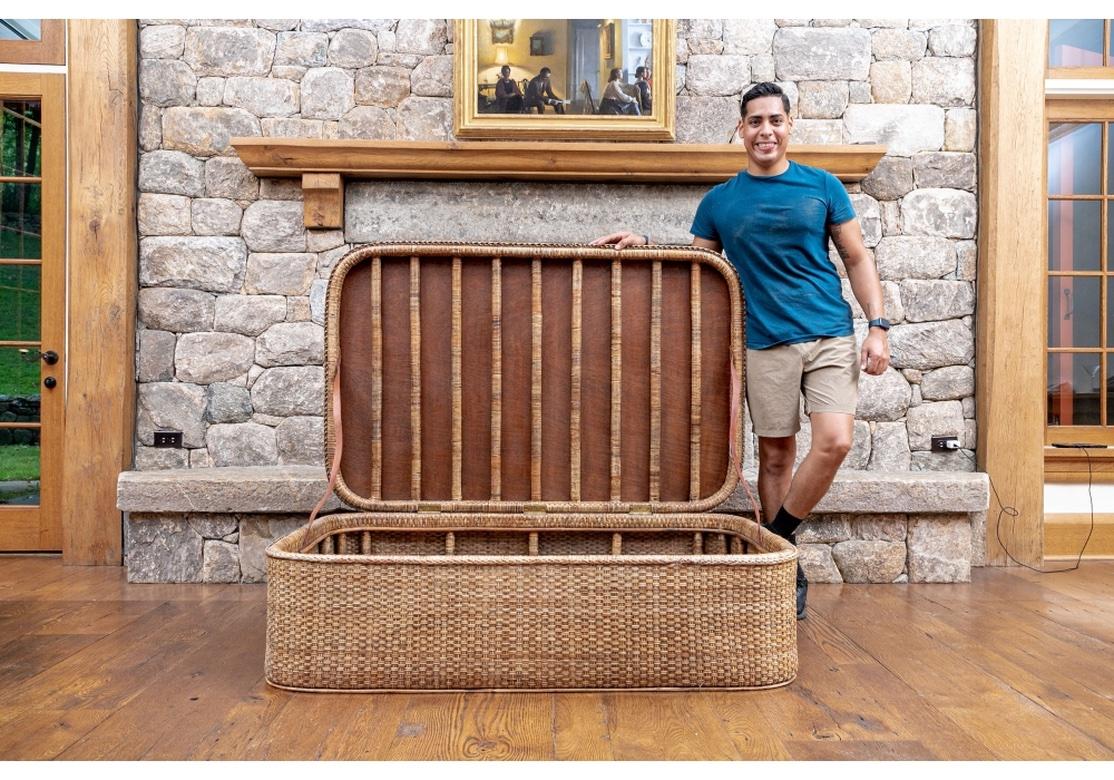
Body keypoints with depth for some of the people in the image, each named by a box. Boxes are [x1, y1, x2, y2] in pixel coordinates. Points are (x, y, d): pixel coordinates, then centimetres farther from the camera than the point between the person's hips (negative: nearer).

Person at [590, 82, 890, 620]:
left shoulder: (822, 187, 8)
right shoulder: (720, 201, 9)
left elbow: (857, 258, 9)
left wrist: (878, 325, -1)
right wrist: (642, 244, -3)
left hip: (830, 335, 0)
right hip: (767, 344, 0)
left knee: (834, 442, -15)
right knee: (776, 455, 4)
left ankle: (777, 537, 8)